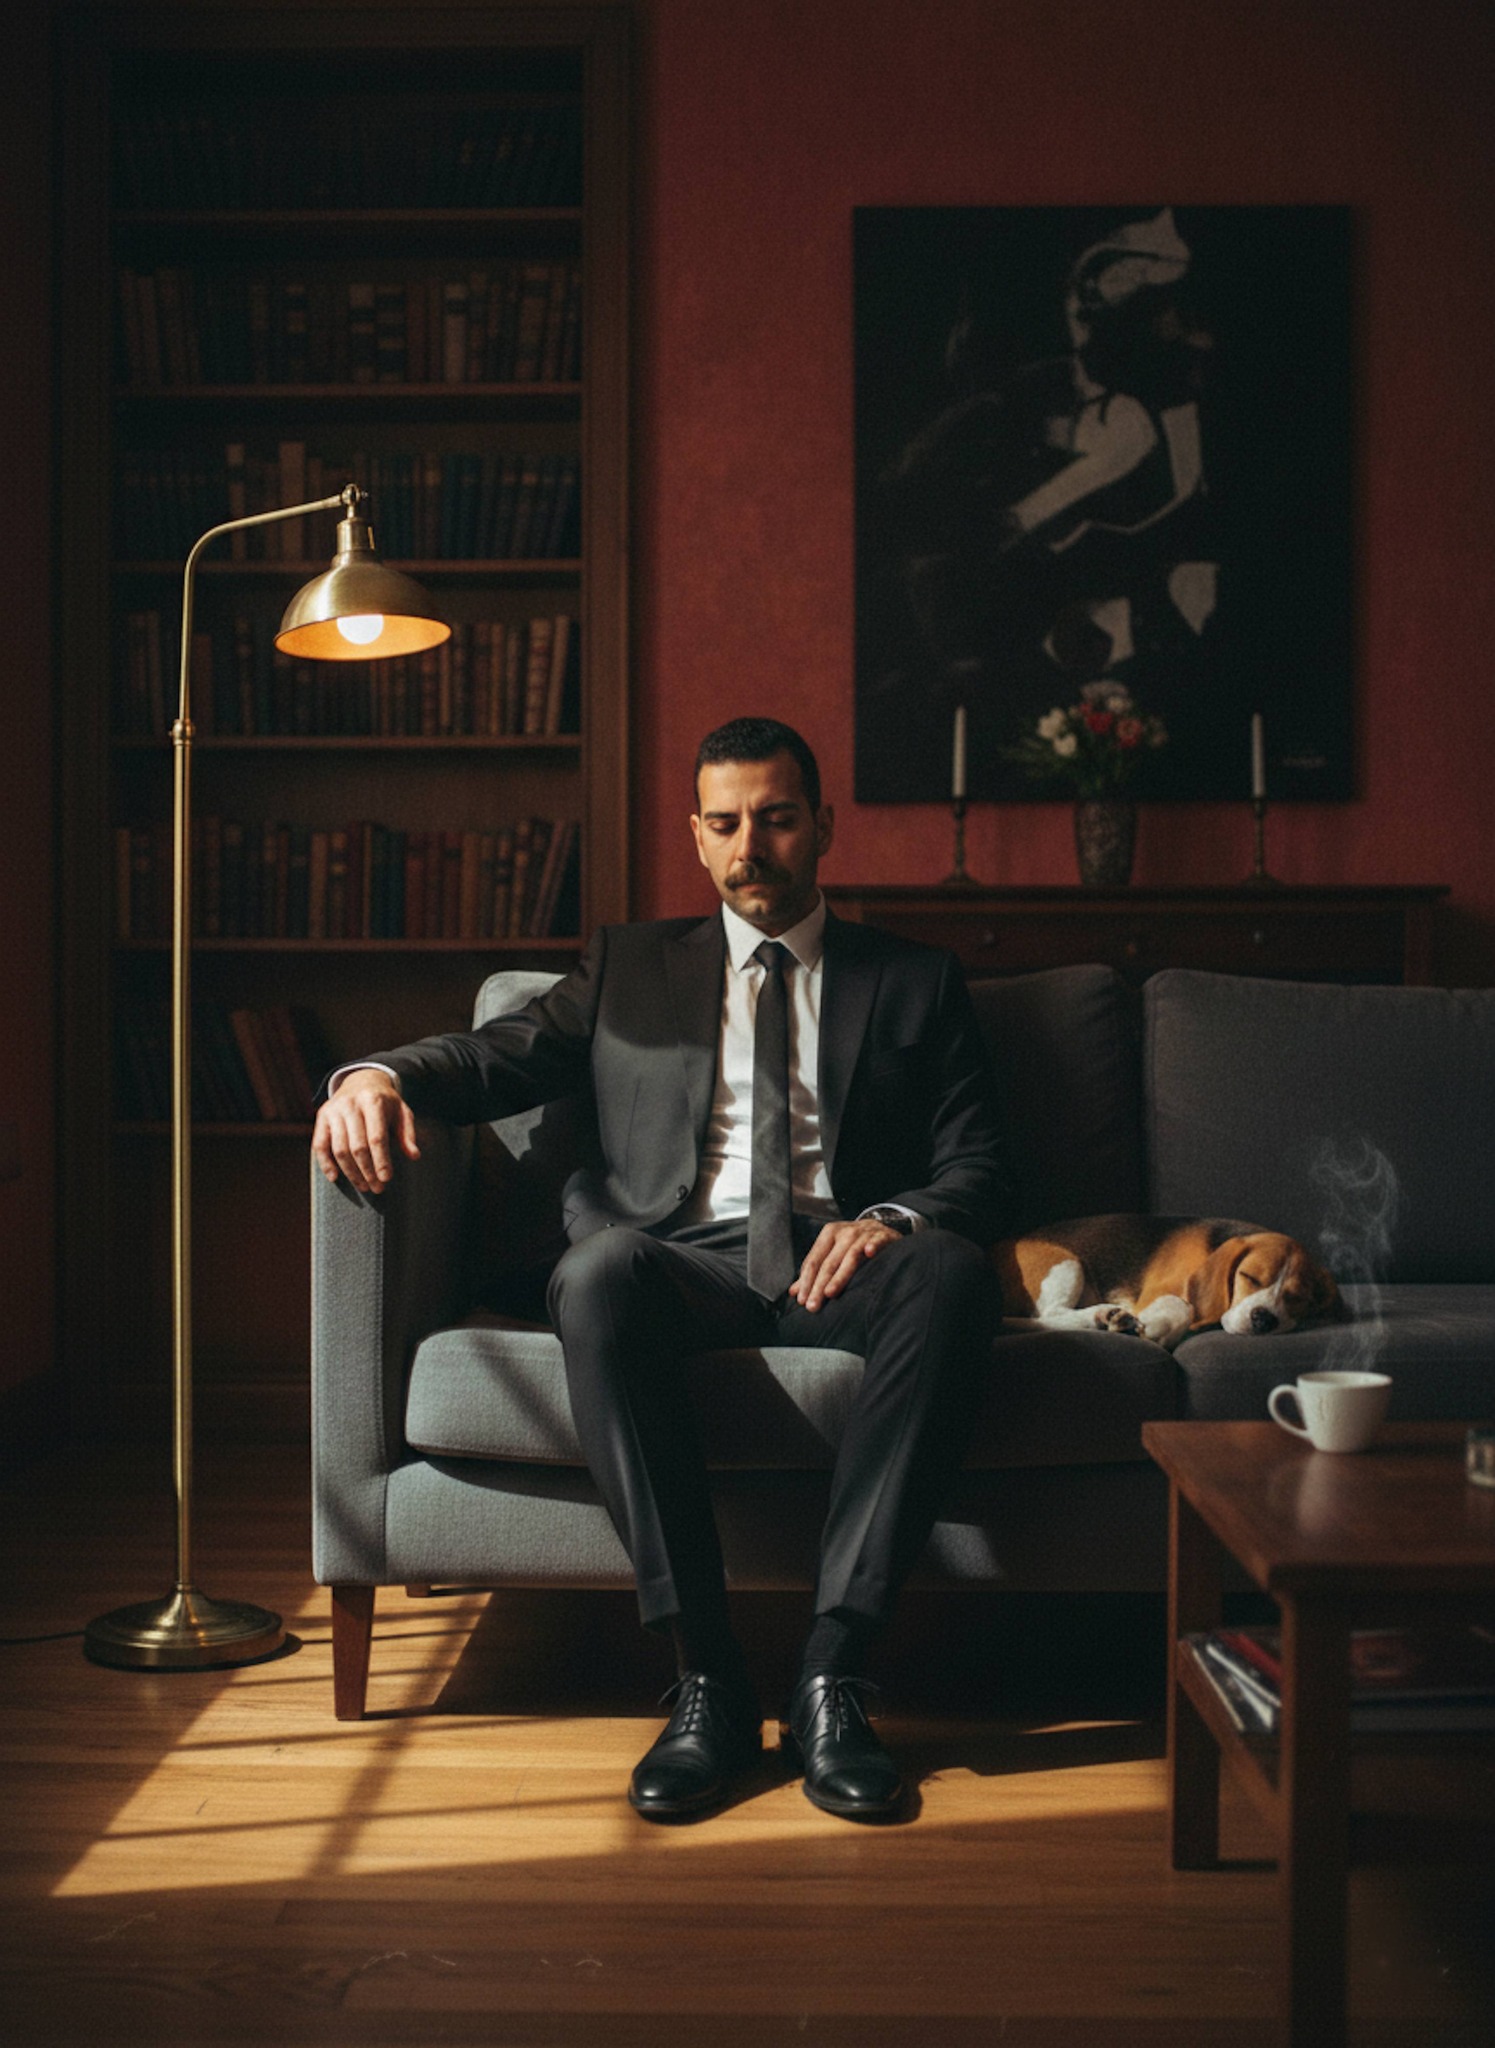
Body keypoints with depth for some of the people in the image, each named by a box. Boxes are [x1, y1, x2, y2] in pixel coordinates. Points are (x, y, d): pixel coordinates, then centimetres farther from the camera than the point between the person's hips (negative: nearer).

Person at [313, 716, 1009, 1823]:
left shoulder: (916, 982, 19)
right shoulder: (630, 966, 23)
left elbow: (979, 1169, 10)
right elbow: (495, 1055, 10)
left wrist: (898, 1220, -13)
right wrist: (378, 1077, -12)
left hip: (839, 1265, 0)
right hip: (686, 1260, 0)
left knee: (953, 1273, -35)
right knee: (598, 1268, -36)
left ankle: (833, 1673, -32)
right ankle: (709, 1679, -31)